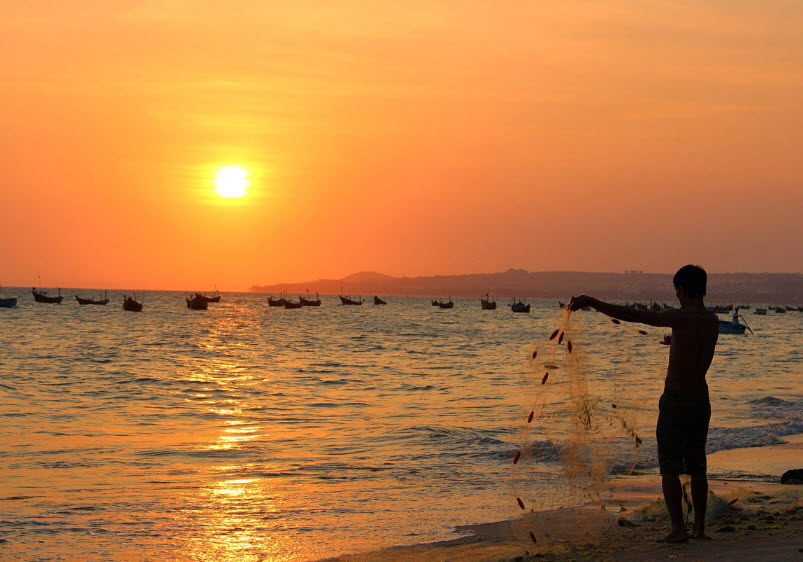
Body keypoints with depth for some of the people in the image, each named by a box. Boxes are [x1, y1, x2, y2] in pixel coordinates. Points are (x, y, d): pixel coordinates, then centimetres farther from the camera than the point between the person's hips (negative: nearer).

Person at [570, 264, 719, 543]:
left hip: (676, 398, -7)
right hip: (701, 397, 7)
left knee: (669, 466, -1)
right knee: (697, 465, 14)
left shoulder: (681, 318, -16)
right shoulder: (713, 322, 5)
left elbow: (632, 315, -19)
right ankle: (699, 526, 16)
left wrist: (591, 302, -15)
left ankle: (678, 528, -5)